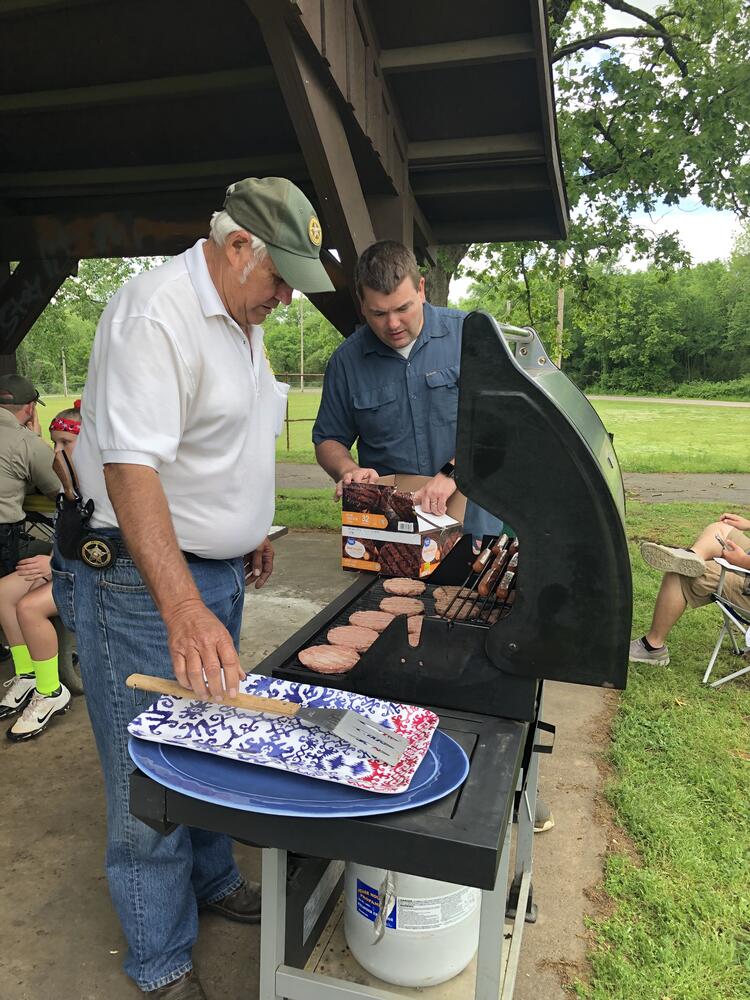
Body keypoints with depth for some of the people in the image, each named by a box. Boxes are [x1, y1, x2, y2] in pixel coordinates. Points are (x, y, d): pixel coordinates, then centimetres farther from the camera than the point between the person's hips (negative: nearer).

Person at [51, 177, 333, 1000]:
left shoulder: (240, 319, 11)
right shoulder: (156, 313, -20)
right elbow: (130, 466, -29)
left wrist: (247, 528, 22)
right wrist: (184, 610, -35)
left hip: (214, 574, 9)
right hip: (140, 583, -9)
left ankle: (211, 880, 45)